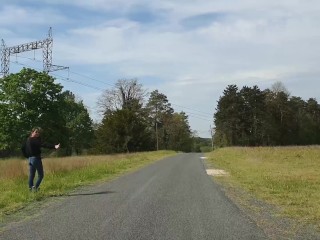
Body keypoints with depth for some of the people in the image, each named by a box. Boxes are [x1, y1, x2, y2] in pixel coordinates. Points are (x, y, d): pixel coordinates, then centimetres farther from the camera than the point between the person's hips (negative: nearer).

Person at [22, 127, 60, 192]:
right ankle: (35, 187, -15)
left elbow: (23, 148, 23)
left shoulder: (28, 140, 11)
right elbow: (43, 145, -31)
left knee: (31, 175, 12)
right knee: (41, 175, -4)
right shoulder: (34, 140, -16)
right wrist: (54, 146, -42)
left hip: (30, 159, 9)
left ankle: (30, 188, 13)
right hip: (36, 158, -9)